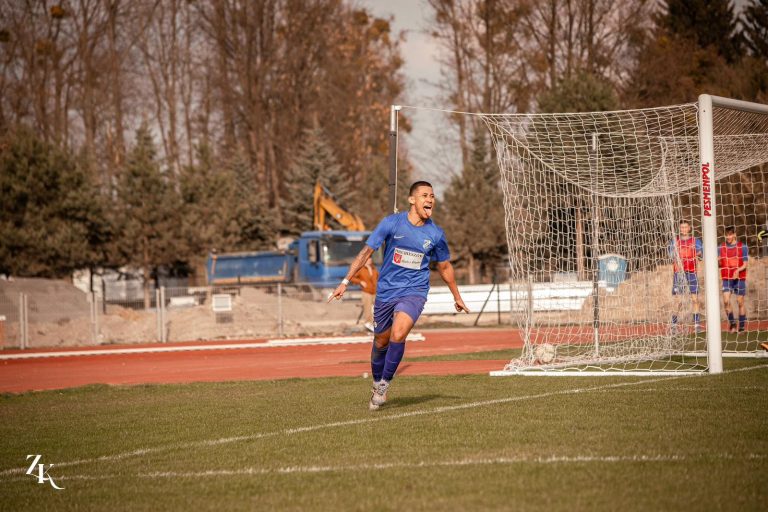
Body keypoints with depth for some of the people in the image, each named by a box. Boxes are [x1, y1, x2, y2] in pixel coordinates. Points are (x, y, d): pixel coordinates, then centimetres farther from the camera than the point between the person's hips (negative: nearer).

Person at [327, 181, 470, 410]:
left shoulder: (436, 234, -1)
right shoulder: (392, 223, -7)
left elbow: (445, 267, 15)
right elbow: (367, 251, -3)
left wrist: (457, 297, 23)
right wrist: (346, 281, -8)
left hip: (414, 291, -1)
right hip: (386, 291, 1)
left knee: (398, 335, -25)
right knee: (381, 343, 11)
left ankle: (384, 383, -6)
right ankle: (376, 384, 37)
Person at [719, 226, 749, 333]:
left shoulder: (742, 247, -2)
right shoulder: (721, 247, 5)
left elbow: (745, 264, -3)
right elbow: (718, 262, 9)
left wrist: (738, 270, -22)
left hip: (739, 278, -2)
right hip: (726, 279, 2)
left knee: (740, 302, 2)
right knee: (726, 301, -11)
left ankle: (741, 327, 10)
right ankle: (732, 324, 4)